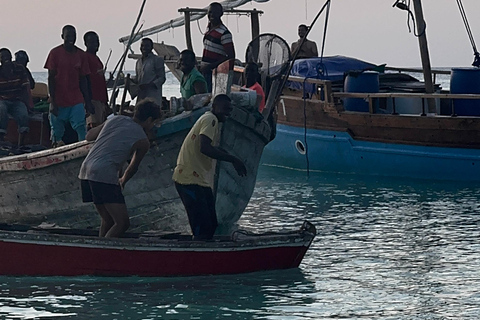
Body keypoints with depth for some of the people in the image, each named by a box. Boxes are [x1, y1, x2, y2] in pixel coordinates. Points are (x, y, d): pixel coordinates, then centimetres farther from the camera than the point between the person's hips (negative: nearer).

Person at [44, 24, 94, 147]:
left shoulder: (80, 54, 9)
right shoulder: (55, 53, -1)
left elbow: (83, 79, 14)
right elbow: (51, 78, -2)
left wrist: (88, 102, 11)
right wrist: (52, 102, -9)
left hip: (76, 101, 2)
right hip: (59, 102, -2)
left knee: (81, 130, -10)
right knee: (57, 132, 1)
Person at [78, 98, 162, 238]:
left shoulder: (115, 119, 17)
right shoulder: (142, 141, 1)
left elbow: (89, 136, 29)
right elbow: (133, 167, 18)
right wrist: (123, 181, 38)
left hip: (86, 170, 8)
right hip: (104, 175, -8)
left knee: (108, 221, 18)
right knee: (122, 223, -9)